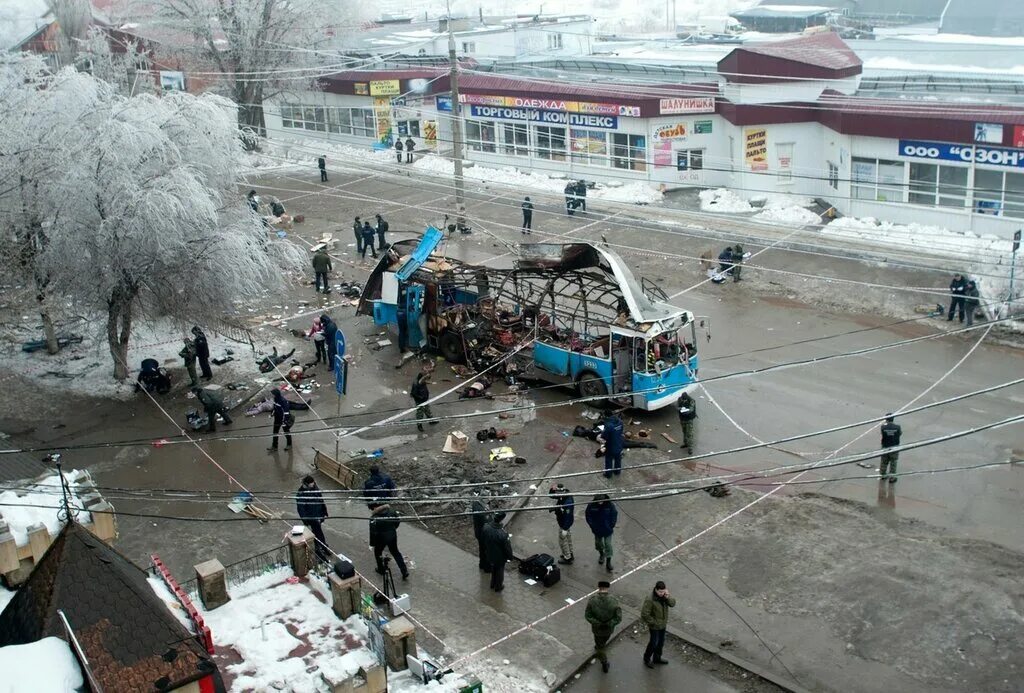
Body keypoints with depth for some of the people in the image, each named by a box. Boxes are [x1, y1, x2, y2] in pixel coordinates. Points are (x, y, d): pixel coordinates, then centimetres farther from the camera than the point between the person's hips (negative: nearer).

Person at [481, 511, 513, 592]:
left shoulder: (486, 527, -24)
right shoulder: (502, 534, -39)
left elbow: (484, 541, -3)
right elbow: (507, 547, -22)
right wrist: (510, 557, -5)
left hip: (490, 555, 5)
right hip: (500, 557, -5)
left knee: (493, 570, 30)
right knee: (499, 571, 23)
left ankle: (493, 584, 52)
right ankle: (498, 587, 44)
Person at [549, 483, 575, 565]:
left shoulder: (568, 503, -38)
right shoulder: (563, 496, -11)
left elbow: (568, 516, -33)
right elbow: (551, 495, 0)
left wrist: (565, 529, -27)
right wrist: (552, 489, -22)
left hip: (564, 524, -9)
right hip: (564, 522, 9)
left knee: (562, 541, 11)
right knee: (568, 539, 26)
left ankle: (567, 558, 28)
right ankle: (570, 554, 45)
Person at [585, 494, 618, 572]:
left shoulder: (610, 505, -20)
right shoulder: (591, 505, -18)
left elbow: (614, 515, -7)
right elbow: (588, 517, -5)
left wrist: (611, 526, -7)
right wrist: (592, 526, -8)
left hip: (607, 530, -2)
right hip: (597, 530, 2)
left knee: (608, 545, -1)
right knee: (598, 543, 20)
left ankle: (608, 562, 8)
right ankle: (601, 554, 49)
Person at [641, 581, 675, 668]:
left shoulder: (664, 595, -11)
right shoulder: (650, 600, -31)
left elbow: (672, 603, -12)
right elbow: (644, 614, -28)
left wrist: (668, 597, -31)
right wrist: (654, 622, -19)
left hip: (663, 624, 6)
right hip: (654, 626, -6)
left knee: (661, 642, 21)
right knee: (654, 643, 9)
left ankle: (657, 658, 43)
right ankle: (647, 659, 32)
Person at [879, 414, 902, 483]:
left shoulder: (883, 427, -17)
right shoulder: (897, 427, -16)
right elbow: (900, 433, 4)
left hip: (885, 447, 1)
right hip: (894, 448, -1)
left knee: (884, 462, 21)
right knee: (893, 463, 13)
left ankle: (882, 475, 38)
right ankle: (891, 478, 19)